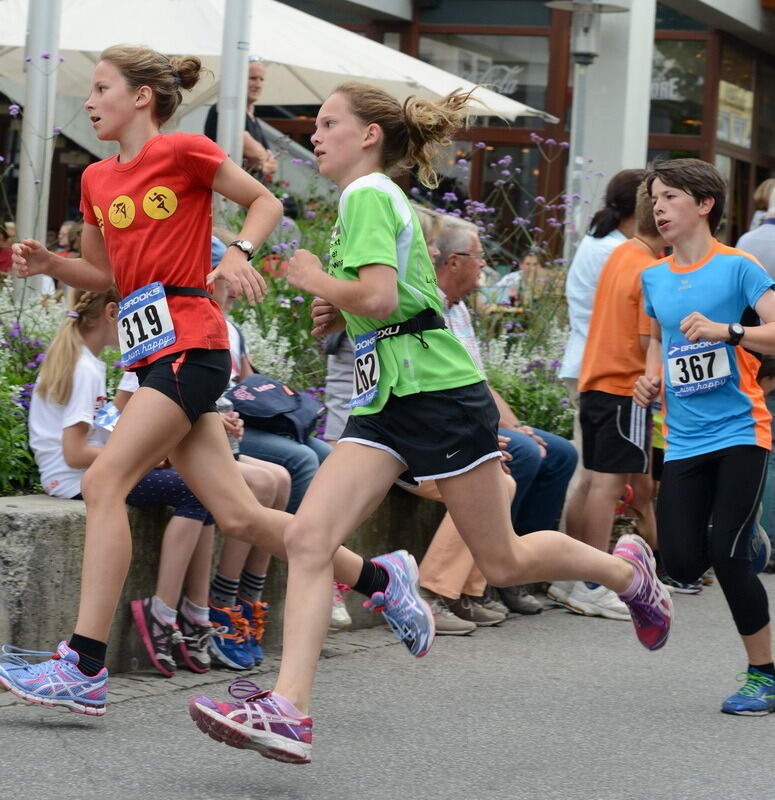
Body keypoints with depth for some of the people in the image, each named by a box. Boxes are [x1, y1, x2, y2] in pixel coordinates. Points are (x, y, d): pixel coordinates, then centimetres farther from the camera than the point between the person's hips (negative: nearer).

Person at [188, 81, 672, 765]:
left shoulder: (368, 195, -12)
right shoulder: (366, 198, 17)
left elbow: (379, 298, -26)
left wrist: (315, 280, -10)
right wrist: (340, 313, 12)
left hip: (440, 395, -9)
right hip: (385, 402, 9)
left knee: (503, 562, 4)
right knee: (308, 535, -11)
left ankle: (626, 569, 31)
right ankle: (288, 710, -19)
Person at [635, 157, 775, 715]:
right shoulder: (653, 277, 13)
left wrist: (727, 330, -28)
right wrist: (652, 377, 11)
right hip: (684, 439, 5)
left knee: (726, 556, -13)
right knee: (682, 562, -5)